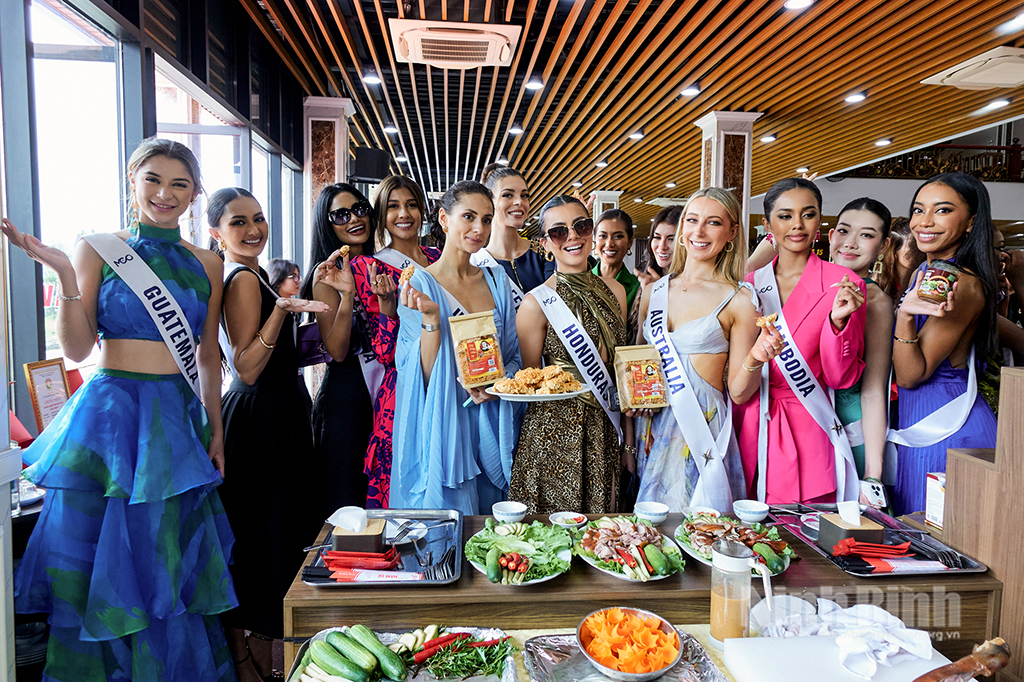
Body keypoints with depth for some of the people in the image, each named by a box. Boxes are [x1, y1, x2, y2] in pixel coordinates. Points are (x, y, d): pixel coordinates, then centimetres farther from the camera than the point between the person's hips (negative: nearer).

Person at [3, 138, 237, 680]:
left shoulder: (206, 265, 7)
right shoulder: (97, 248, -1)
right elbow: (77, 348, -6)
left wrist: (216, 430, 9)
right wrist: (65, 275, -19)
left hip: (179, 419, 3)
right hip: (111, 412, -3)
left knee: (169, 564, 12)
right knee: (104, 562, 6)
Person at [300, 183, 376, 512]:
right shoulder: (327, 277, -5)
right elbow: (337, 351, -15)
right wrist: (347, 294, -25)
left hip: (385, 391, 5)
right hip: (345, 395, -5)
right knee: (345, 500, 2)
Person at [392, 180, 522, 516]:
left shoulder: (496, 280, 6)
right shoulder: (420, 284, -7)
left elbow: (515, 355, 12)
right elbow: (424, 377, -12)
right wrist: (431, 317, -24)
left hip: (490, 424, 4)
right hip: (443, 429, -4)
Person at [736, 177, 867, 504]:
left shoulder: (843, 283, -3)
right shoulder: (750, 285, 6)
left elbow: (842, 378, -6)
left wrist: (838, 320, -19)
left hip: (806, 439, -2)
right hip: (749, 434, 3)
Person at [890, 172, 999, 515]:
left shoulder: (964, 285, -20)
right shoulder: (922, 274, 5)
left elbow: (910, 376, -21)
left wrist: (905, 314, -35)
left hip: (949, 434, -9)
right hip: (918, 424, 9)